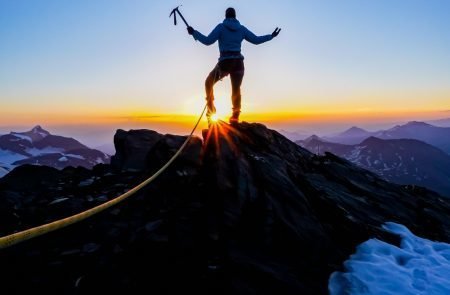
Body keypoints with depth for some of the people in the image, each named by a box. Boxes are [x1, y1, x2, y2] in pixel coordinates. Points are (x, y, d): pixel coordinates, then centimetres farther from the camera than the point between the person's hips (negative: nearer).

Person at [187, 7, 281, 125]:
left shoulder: (221, 27, 0)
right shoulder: (241, 28, 10)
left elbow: (208, 41, -6)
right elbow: (256, 40, 14)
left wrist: (194, 33, 4)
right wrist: (271, 36, 26)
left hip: (225, 62, -3)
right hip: (238, 62, 3)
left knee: (208, 83, 18)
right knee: (236, 90, 14)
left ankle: (211, 111, 10)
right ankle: (235, 118, 9)